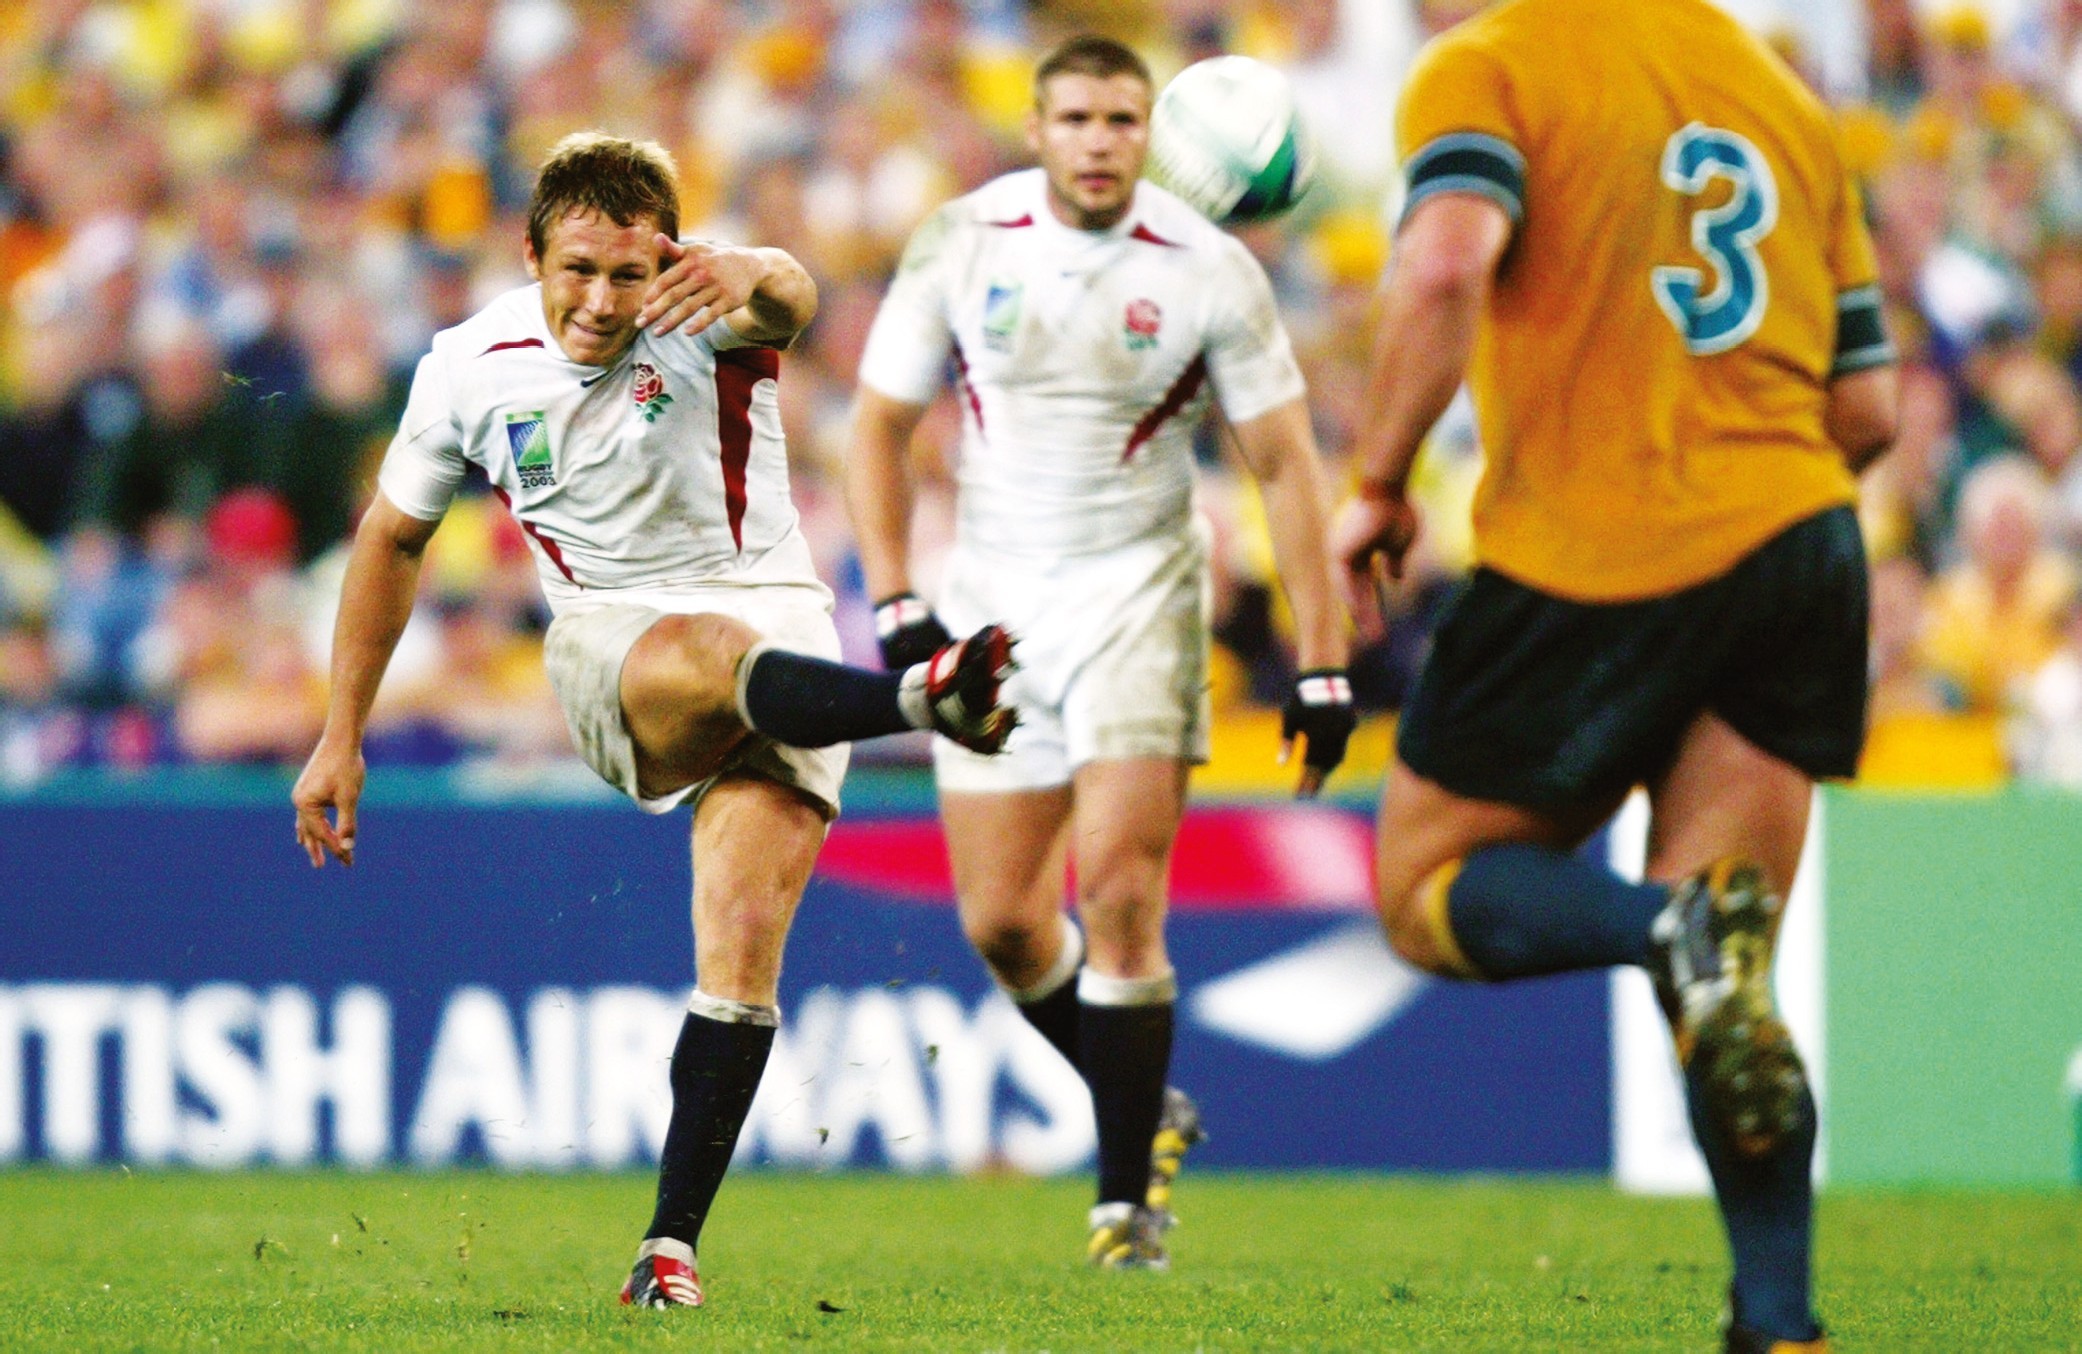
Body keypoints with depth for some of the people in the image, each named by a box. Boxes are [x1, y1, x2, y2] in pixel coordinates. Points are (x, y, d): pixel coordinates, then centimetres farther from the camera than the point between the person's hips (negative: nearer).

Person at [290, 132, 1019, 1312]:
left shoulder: (705, 315, -11)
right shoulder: (472, 369, -1)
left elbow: (789, 298, -36)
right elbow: (394, 538, 14)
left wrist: (755, 281, -63)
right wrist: (341, 740, 14)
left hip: (777, 626, 0)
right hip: (612, 646, 0)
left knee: (743, 951, -17)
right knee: (706, 651, -38)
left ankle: (672, 1243, -11)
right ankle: (923, 701, -67)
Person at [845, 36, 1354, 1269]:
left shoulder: (1208, 273, -9)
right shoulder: (962, 245, -4)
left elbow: (1286, 466, -3)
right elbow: (882, 426, 6)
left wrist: (1325, 662, -6)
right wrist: (896, 604, -5)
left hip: (1137, 592, -3)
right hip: (993, 596, 3)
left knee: (1120, 896, -15)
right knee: (1001, 921, 2)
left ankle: (1129, 1190, -5)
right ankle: (1145, 1110, 25)